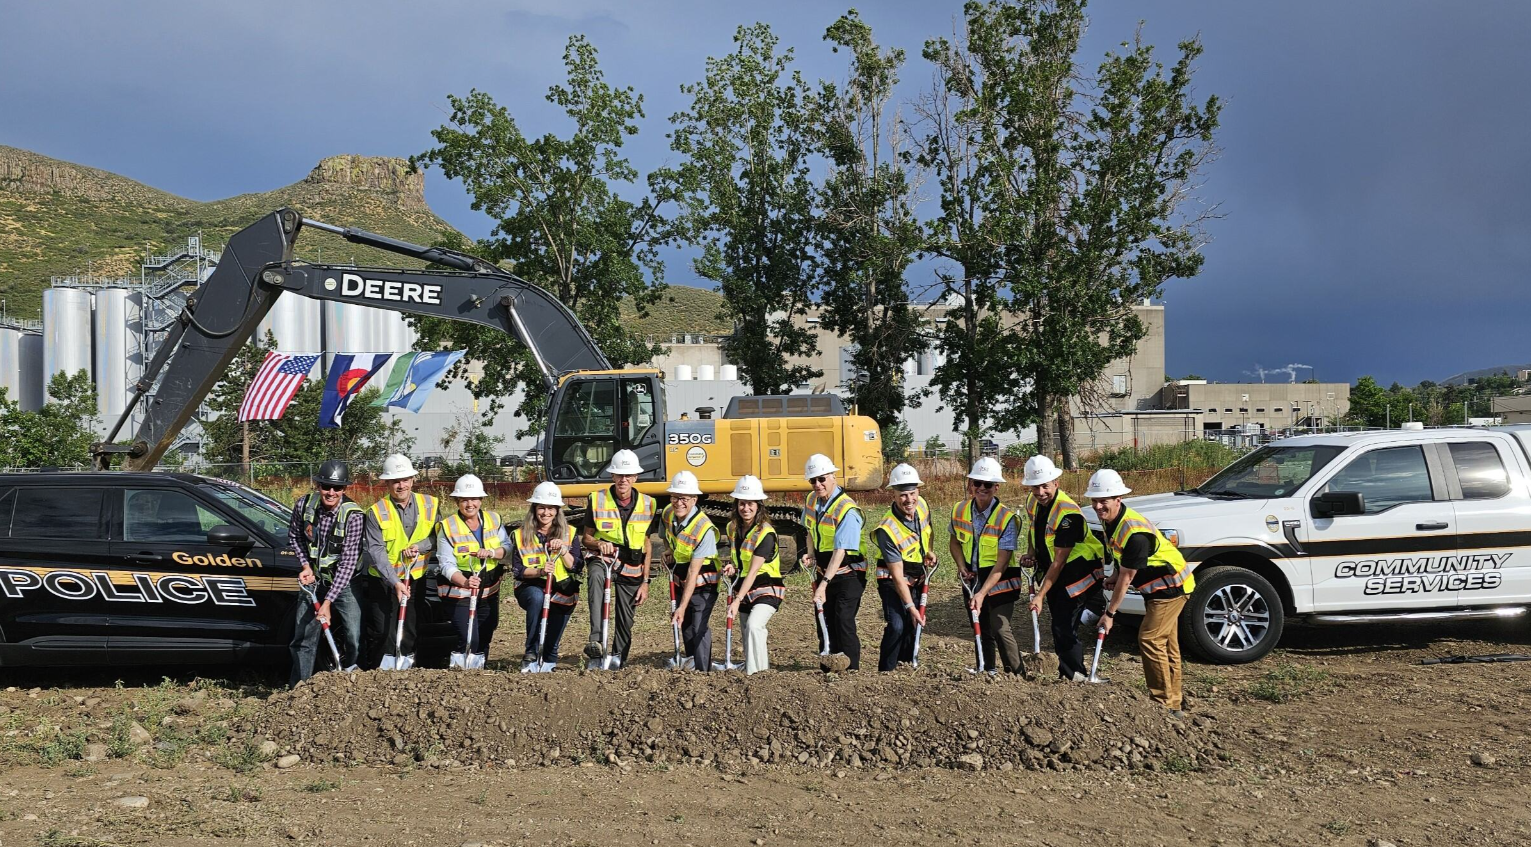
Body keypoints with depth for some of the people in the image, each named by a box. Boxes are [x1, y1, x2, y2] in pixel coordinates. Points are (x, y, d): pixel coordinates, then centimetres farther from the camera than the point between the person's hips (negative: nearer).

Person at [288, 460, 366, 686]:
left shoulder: (353, 515, -24)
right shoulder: (304, 505, -11)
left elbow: (348, 562, -25)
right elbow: (294, 537, 9)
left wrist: (328, 601, -29)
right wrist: (305, 565, -7)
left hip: (343, 583, -3)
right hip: (312, 580, 3)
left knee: (353, 639, -9)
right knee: (303, 639, 5)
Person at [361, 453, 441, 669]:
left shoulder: (430, 505, -1)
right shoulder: (377, 512, -10)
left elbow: (437, 535, 5)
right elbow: (376, 552, -17)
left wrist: (419, 547, -16)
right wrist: (395, 582, -26)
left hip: (415, 578, 3)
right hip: (383, 580, -3)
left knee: (410, 632, 9)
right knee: (382, 633, -6)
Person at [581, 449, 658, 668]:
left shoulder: (647, 504, 2)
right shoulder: (597, 500, -3)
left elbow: (646, 545, 8)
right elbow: (586, 537, 4)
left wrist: (645, 582, 5)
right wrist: (598, 544, -20)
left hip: (631, 568, 3)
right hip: (602, 558, -3)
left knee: (625, 621, 4)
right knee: (596, 576, -38)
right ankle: (595, 639, -45)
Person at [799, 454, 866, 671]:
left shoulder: (847, 510, -25)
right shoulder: (811, 500, 0)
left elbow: (840, 551, -30)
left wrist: (824, 584, -35)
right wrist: (810, 554, -1)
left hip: (847, 574, -8)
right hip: (823, 571, 8)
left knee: (843, 621, -16)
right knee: (825, 622, 12)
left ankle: (851, 671, -12)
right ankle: (830, 668, 23)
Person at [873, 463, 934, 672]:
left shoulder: (922, 505, -13)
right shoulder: (887, 530, -32)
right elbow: (897, 576, -29)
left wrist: (929, 552, -4)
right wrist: (910, 607, -31)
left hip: (918, 580, 7)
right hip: (893, 583, -7)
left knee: (913, 626, 13)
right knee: (897, 625, -21)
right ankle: (886, 673, -10)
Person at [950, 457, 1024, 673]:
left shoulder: (1007, 518, -21)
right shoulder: (960, 511, -5)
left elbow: (1001, 564, -23)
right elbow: (955, 541, 14)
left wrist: (983, 593, -30)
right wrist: (962, 568, -4)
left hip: (1000, 581, -5)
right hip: (973, 579, 5)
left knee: (1000, 627, -16)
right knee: (982, 630, 15)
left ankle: (1017, 676, -5)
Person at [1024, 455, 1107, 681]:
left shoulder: (1068, 513, -29)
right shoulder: (1033, 502, -4)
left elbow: (1058, 562, -26)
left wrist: (1040, 595, -24)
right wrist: (1032, 554, 1)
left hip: (1077, 571, -8)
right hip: (1052, 571, 8)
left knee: (1065, 628, -12)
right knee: (1057, 624, 14)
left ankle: (1076, 677, 0)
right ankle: (1064, 672, 25)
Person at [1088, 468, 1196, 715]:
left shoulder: (1134, 532, -31)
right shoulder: (1110, 521, 0)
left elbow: (1126, 577, -26)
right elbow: (1124, 563, 15)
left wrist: (1110, 613, -19)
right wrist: (1114, 577, -4)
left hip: (1170, 586, -10)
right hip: (1157, 587, 10)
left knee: (1150, 640, -14)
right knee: (1166, 644, 15)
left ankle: (1165, 704, -9)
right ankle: (1174, 701, 23)